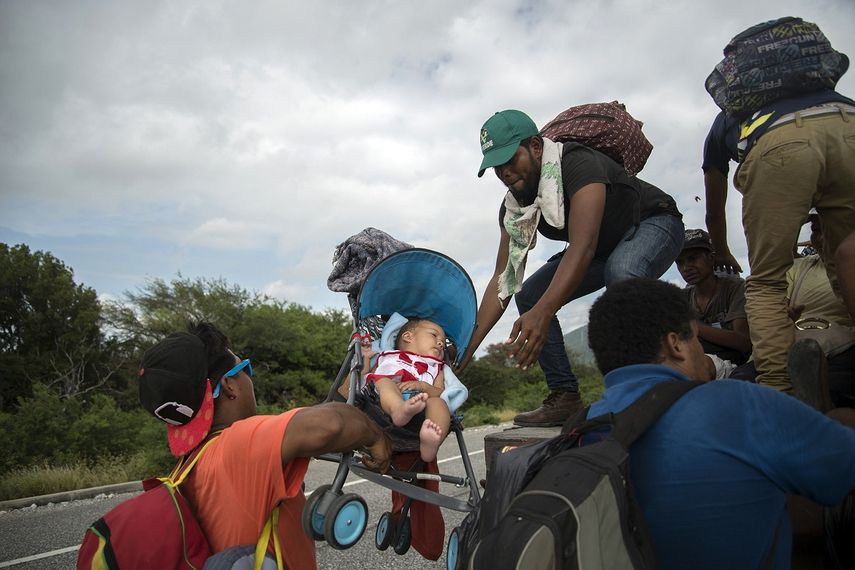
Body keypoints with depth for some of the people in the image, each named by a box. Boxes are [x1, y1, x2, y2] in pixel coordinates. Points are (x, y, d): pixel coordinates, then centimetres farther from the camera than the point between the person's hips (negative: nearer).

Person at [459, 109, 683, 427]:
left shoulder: (579, 165, -34)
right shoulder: (513, 208, -11)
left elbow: (583, 247, -46)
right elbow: (504, 279, -14)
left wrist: (543, 313, -59)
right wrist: (468, 346, -22)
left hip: (654, 224, -7)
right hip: (605, 249, 7)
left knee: (621, 271, -40)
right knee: (529, 295, -6)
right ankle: (565, 397, -5)